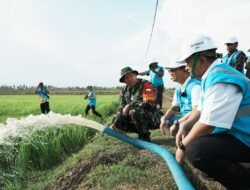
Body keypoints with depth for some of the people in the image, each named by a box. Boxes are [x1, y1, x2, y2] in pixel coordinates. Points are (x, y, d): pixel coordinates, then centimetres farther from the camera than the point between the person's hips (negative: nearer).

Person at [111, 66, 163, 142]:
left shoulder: (145, 84, -14)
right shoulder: (124, 90, 6)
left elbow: (149, 104, -24)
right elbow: (122, 107, 8)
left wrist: (130, 105, -22)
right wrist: (115, 121, -8)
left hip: (153, 118, -7)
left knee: (134, 112, -33)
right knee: (116, 121, -4)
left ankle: (145, 137, -12)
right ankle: (142, 131, 7)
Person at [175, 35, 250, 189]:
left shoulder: (220, 79, -25)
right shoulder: (212, 74, 8)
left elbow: (207, 125, -27)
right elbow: (201, 110, 20)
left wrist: (183, 146, -13)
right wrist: (183, 128, 12)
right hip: (234, 131, 10)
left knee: (195, 150, -30)